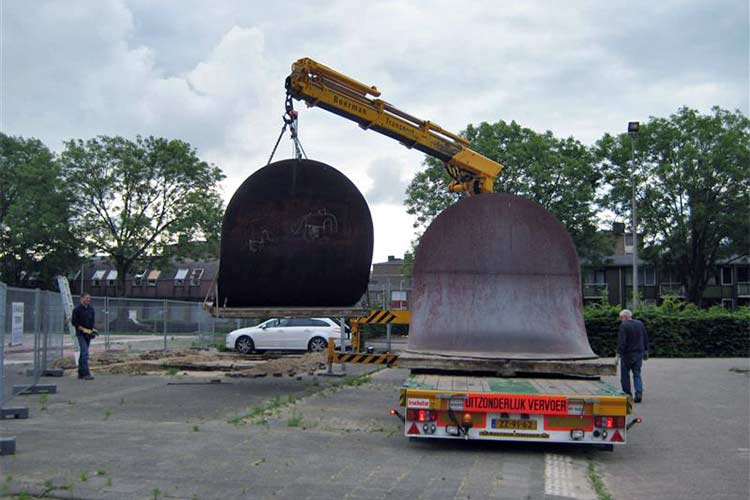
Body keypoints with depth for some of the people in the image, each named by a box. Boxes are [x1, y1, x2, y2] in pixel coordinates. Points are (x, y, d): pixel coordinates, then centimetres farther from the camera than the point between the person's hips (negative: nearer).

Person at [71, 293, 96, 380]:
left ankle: (80, 373, 20)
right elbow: (73, 322, -10)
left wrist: (92, 329, 5)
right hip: (80, 333, -6)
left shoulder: (91, 308, 9)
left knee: (83, 353, 13)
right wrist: (83, 329, -16)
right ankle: (86, 374, -19)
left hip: (88, 333, 6)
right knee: (85, 353, -16)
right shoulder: (77, 309, -9)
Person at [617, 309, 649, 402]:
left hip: (627, 354, -6)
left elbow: (621, 341, -19)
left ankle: (627, 394, 10)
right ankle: (639, 393, -5)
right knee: (637, 374, 10)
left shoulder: (624, 325, -13)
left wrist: (619, 353, -18)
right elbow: (645, 338, 13)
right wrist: (645, 351, 21)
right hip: (639, 353, 6)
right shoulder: (640, 324, 7)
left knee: (625, 375, 7)